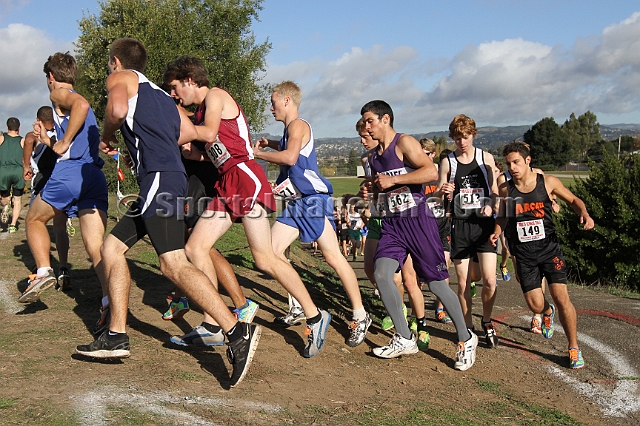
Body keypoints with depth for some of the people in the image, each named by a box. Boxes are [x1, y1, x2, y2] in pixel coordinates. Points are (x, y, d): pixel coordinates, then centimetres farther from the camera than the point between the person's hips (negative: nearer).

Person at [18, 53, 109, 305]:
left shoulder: (58, 94, 8)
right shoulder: (75, 100, 33)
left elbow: (81, 104, -18)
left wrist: (64, 142, -12)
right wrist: (48, 140, 36)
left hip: (70, 172, -7)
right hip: (95, 177, 7)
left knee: (34, 219, 18)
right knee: (96, 249, -2)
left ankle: (43, 272, 1)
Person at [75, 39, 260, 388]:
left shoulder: (120, 78, 8)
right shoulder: (159, 94, 29)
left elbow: (117, 110, -15)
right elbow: (189, 131, 20)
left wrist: (106, 137, 4)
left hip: (159, 177, -9)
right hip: (166, 178, 9)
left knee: (173, 264, -17)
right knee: (112, 247, 14)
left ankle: (238, 332, -23)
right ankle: (116, 337, 15)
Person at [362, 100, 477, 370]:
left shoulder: (405, 143, -8)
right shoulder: (374, 157, 17)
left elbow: (432, 172, -23)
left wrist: (392, 180, -20)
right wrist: (372, 190, 9)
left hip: (418, 220, -7)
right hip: (392, 224, 7)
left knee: (437, 283, -1)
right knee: (381, 274, -13)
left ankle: (466, 339, 18)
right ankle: (404, 339, 0)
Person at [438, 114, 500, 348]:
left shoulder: (486, 158, 5)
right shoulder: (447, 162, 4)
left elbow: (495, 191, 10)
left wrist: (490, 205, -11)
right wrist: (443, 192, -18)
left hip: (484, 224, 0)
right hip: (460, 225, 0)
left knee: (489, 280, -8)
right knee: (463, 283, 3)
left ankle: (487, 322, 16)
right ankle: (467, 327, 20)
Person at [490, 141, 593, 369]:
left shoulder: (548, 182, -4)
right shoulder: (505, 189, -1)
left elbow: (573, 200, 8)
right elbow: (503, 217, 13)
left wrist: (584, 214, -12)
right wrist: (497, 232, -7)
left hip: (549, 247, -1)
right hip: (524, 254, 1)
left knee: (561, 298, -10)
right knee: (535, 305, -4)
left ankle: (574, 348, 11)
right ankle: (548, 312, 37)